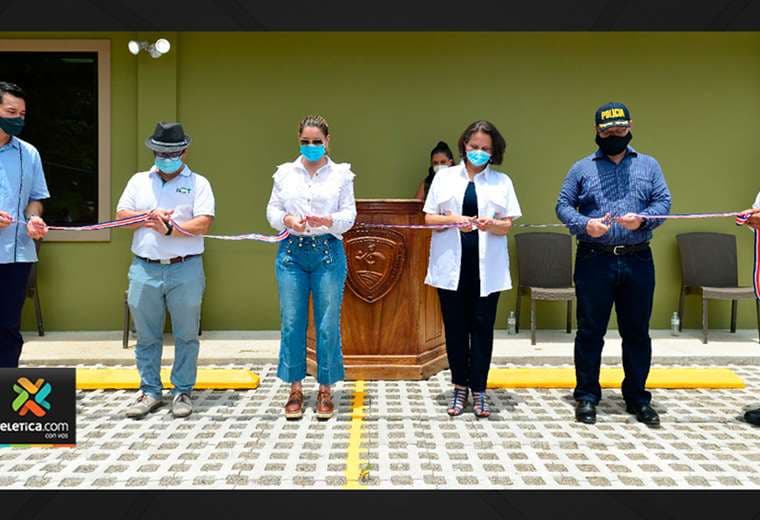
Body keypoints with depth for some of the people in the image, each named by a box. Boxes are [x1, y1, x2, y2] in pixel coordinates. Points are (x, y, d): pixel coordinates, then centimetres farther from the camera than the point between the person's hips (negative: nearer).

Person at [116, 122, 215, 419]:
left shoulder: (198, 183, 4)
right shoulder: (139, 181, 14)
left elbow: (205, 223, -7)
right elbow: (121, 215, 8)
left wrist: (171, 230, -18)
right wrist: (149, 216, -8)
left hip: (185, 270, -2)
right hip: (144, 269, 3)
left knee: (186, 335, 5)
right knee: (147, 336, 10)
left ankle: (183, 392, 17)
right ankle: (150, 392, 22)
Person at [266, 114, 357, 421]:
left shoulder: (341, 174, 5)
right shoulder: (285, 172, 10)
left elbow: (349, 215, 0)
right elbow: (272, 210, 8)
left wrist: (327, 221, -19)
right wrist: (287, 220, -13)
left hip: (328, 252, -1)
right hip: (292, 251, 2)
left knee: (328, 323, 1)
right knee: (291, 322, 3)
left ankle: (325, 389, 14)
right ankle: (295, 389, 16)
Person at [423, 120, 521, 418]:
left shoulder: (502, 181, 8)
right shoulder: (444, 177, 8)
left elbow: (507, 225, 3)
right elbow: (429, 218, 4)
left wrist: (491, 224, -19)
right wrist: (454, 219, -15)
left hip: (486, 266, 0)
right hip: (452, 264, 0)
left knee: (482, 327, 2)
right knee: (455, 326, 6)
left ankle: (478, 391, 12)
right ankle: (459, 388, 19)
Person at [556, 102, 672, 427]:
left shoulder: (649, 165, 13)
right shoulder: (582, 168, 8)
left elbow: (663, 202, 6)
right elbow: (563, 205, 3)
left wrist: (642, 219, -15)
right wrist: (585, 225, -15)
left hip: (637, 261, 2)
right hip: (594, 260, -1)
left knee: (637, 332, 9)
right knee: (590, 331, 4)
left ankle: (637, 397, 21)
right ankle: (587, 395, 15)